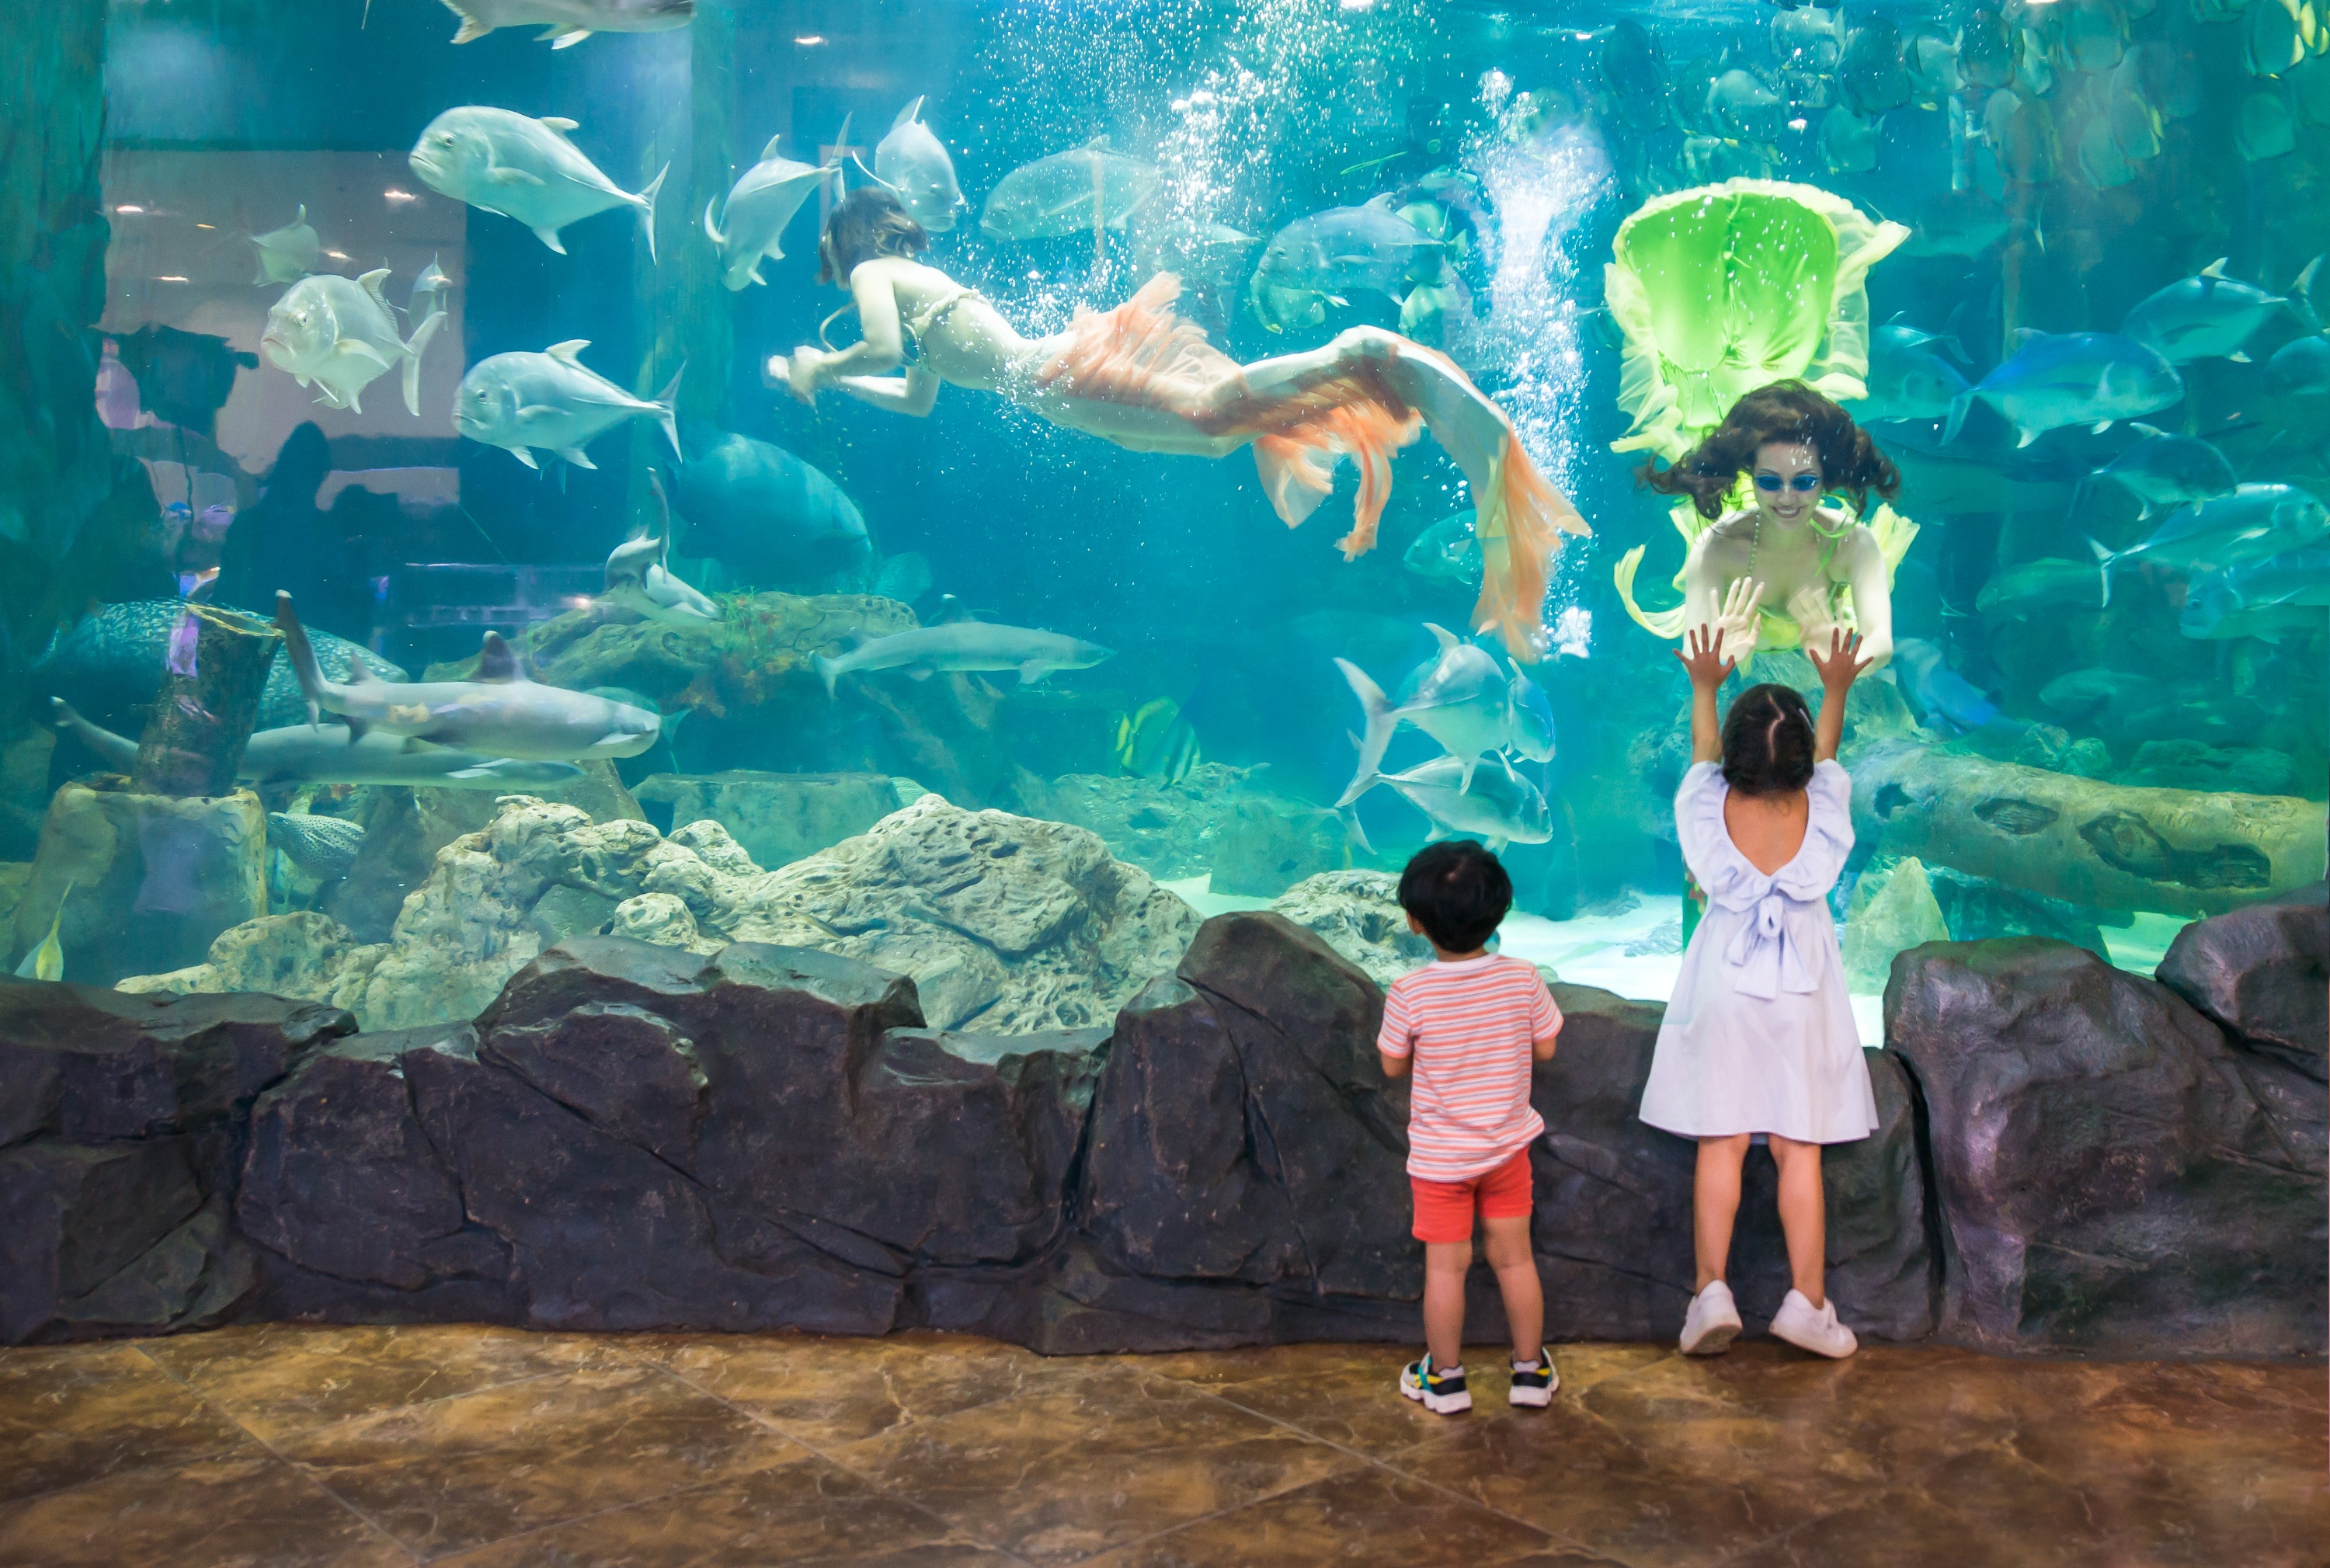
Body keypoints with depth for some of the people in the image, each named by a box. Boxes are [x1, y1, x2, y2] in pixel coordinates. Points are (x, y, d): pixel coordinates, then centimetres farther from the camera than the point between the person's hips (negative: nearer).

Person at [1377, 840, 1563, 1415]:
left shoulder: (1409, 994, -22)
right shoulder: (1522, 980, -15)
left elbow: (1393, 1065, -9)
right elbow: (1544, 1048, -2)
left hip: (1438, 1155, -2)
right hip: (1508, 1146, 2)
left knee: (1445, 1265, 11)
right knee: (1515, 1257, 16)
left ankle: (1445, 1378, 25)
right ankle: (1531, 1369, 29)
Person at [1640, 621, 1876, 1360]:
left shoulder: (1709, 811, -12)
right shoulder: (1821, 815, -11)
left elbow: (1702, 752, 10)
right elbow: (1826, 755, 11)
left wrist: (1705, 686, 28)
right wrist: (1835, 691, 29)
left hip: (1724, 993, 0)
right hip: (1801, 996, 0)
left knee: (1721, 1144, 5)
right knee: (1799, 1150, 5)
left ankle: (1712, 1289, 2)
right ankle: (1808, 1300, 9)